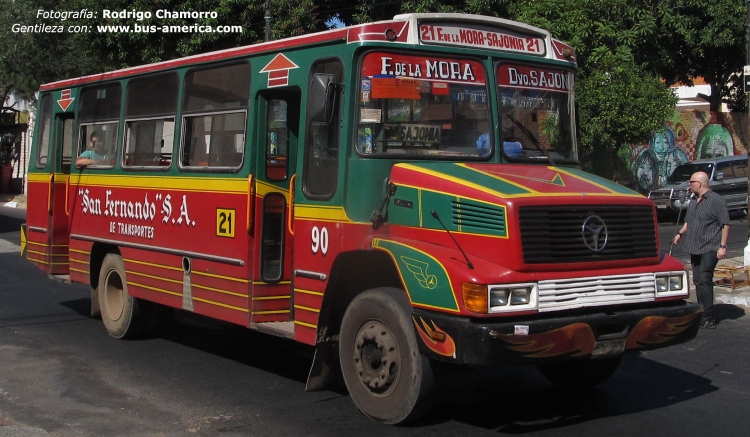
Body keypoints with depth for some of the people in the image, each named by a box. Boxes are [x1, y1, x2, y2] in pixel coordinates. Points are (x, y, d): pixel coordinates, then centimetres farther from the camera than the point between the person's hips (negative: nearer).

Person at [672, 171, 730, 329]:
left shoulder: (716, 200, -9)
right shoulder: (693, 202, 16)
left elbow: (725, 224, -12)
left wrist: (722, 246, -16)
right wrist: (680, 233, 15)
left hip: (709, 249, -8)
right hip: (695, 249, 8)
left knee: (704, 281, -13)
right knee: (697, 282, 10)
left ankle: (708, 318, -11)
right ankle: (702, 314, 18)